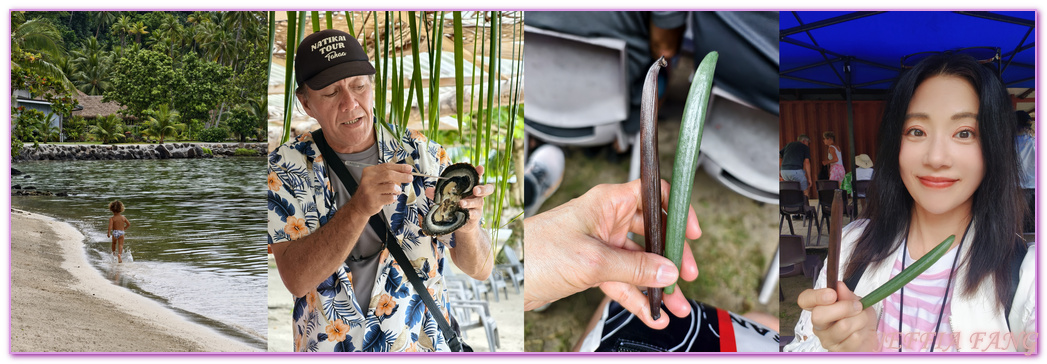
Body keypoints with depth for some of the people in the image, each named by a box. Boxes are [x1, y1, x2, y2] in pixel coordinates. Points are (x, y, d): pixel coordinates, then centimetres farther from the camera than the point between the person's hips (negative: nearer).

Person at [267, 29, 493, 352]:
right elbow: (296, 279, -17)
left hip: (422, 345, 1)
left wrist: (468, 229, -28)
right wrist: (359, 208, -31)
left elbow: (480, 270, -6)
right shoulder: (285, 168, -5)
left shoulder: (424, 155, -3)